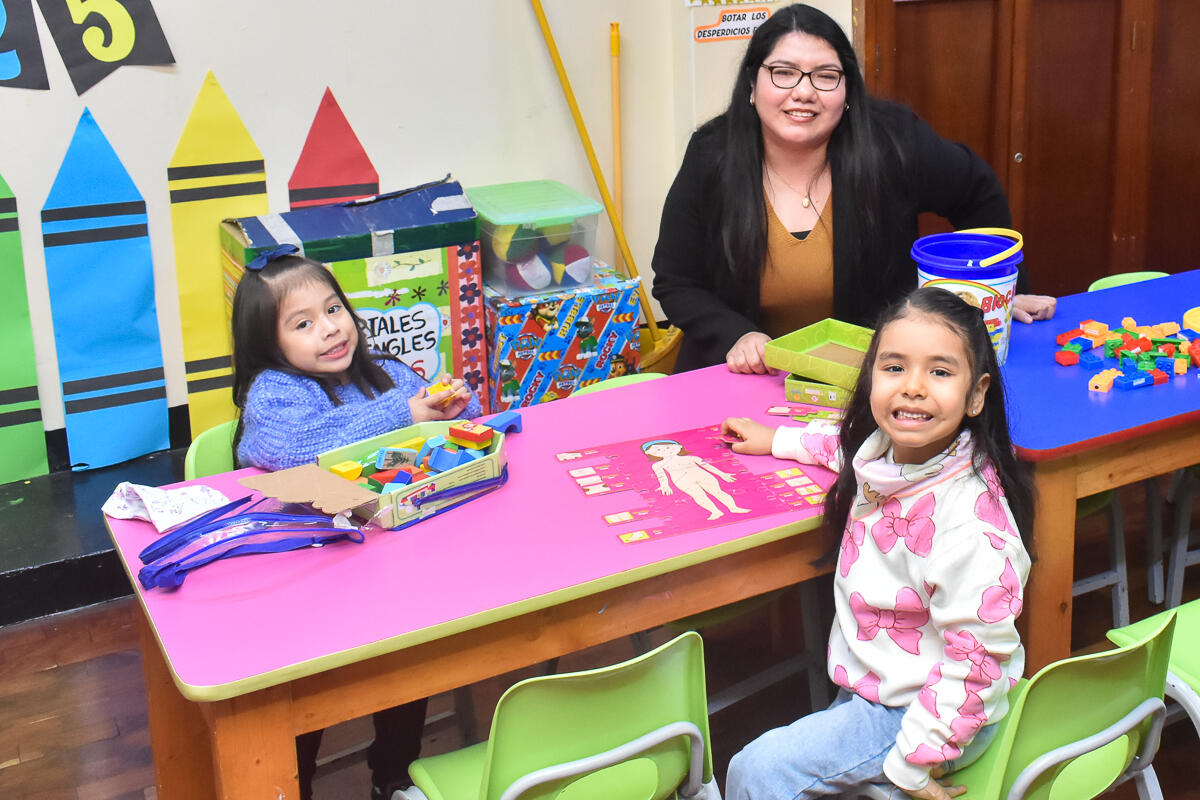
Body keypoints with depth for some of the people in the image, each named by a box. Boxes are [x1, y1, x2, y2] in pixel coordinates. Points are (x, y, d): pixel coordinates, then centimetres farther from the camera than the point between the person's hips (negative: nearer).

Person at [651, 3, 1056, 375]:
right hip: (745, 382, 0)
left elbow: (980, 195, 11)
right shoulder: (710, 160, -8)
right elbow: (676, 284, -1)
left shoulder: (892, 143, -8)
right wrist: (737, 337, -17)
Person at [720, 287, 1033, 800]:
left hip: (932, 713, -8)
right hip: (871, 686, 8)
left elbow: (973, 666, -26)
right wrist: (778, 440, 22)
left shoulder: (969, 526, -33)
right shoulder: (889, 446, -9)